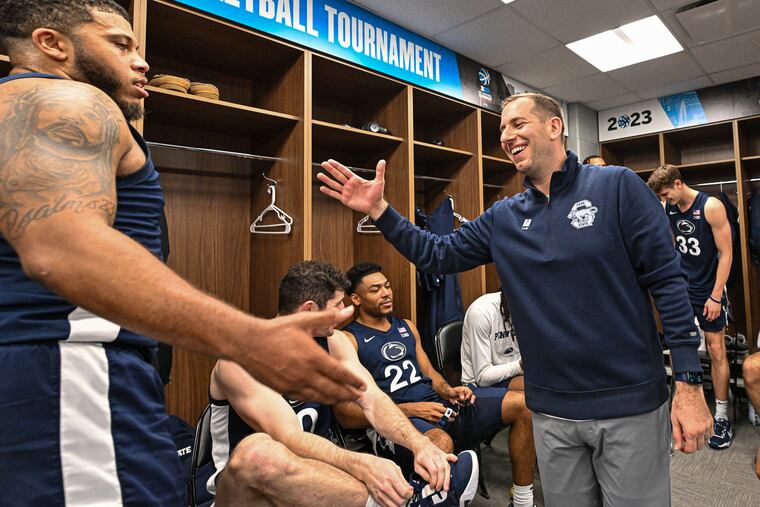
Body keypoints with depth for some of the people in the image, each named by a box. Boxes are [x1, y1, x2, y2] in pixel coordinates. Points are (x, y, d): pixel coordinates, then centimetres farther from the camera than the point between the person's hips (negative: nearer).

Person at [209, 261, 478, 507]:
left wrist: (420, 444, -31)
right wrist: (362, 465, -45)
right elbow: (290, 439, -30)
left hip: (312, 473, 4)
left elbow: (373, 401, -13)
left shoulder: (331, 341, -1)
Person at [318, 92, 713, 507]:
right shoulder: (502, 217, 4)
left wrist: (689, 382, -13)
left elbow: (668, 281, -9)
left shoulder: (617, 186, -8)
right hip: (551, 411, 4)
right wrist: (379, 210, -3)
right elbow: (437, 255, 7)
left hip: (629, 405, -3)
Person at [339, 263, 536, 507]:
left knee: (522, 404, -4)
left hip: (437, 403, 8)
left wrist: (448, 391, -2)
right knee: (441, 443, -42)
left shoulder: (407, 327, 19)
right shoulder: (348, 340, -4)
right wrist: (410, 409, -17)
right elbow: (347, 414, -10)